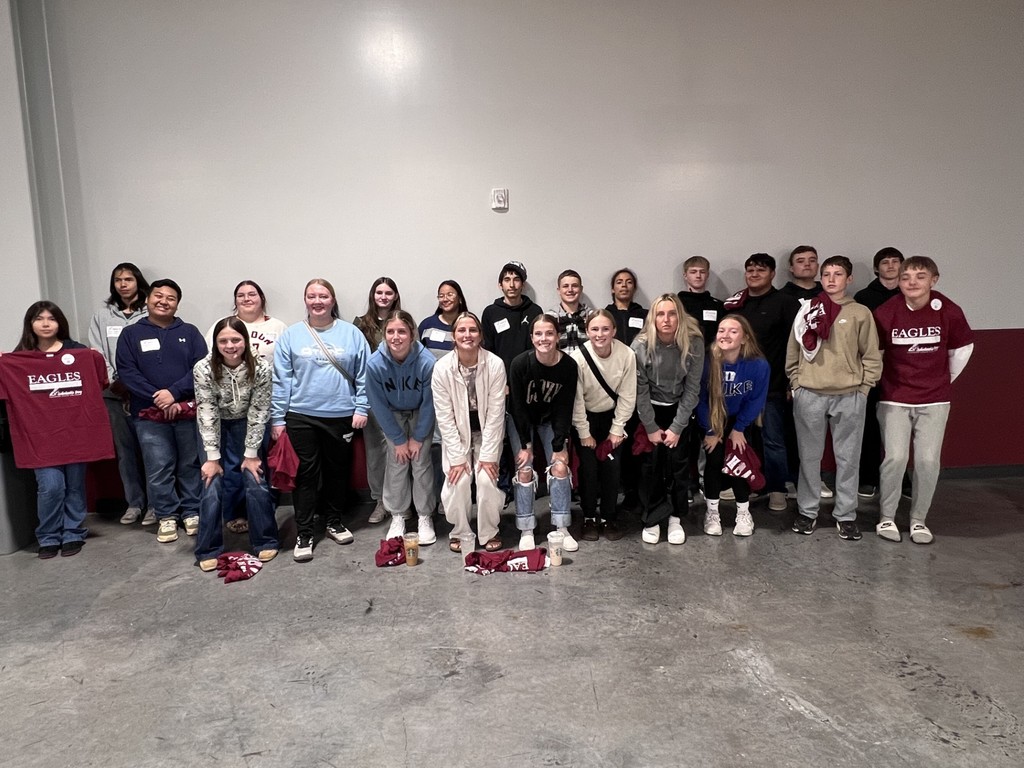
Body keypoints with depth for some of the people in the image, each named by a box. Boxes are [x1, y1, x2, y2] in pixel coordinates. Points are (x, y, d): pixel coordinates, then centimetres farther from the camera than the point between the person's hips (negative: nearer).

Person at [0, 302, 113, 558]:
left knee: (75, 486, 9)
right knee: (51, 487, -8)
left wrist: (99, 360, -12)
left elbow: (101, 384, 3)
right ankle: (49, 538, 12)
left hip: (76, 430, 1)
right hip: (40, 435, 0)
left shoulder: (82, 355, 3)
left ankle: (73, 535, 23)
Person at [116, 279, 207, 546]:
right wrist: (159, 400, -13)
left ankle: (192, 512, 20)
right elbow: (127, 372, -3)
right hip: (150, 414, 0)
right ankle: (166, 517, 15)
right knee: (158, 469, 2)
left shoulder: (189, 332, 8)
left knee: (190, 464, 7)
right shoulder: (131, 334, 7)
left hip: (188, 411, 0)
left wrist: (174, 392, -15)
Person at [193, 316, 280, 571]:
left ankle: (265, 542, 13)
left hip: (246, 427, 0)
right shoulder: (203, 369, -22)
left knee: (256, 483, -5)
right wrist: (213, 457, -18)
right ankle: (208, 550, 9)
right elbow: (207, 414, -19)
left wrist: (251, 454, -13)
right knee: (212, 488, -6)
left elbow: (258, 412, -15)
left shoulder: (261, 368, -22)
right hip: (214, 429, 0)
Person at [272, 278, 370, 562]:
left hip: (341, 417, 1)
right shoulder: (291, 335, 0)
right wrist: (277, 418, -1)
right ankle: (304, 534, 14)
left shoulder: (351, 333, 0)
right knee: (306, 474, 4)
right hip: (301, 417, -1)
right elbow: (281, 380, 0)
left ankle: (335, 522, 31)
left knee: (338, 471, 13)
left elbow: (364, 375, 2)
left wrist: (361, 408, -4)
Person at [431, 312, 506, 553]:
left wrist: (488, 455, -16)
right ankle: (460, 532, 11)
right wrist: (457, 457, -15)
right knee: (457, 481, -14)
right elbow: (444, 416, -13)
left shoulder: (495, 364, -19)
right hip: (457, 434, 0)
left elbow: (496, 413, -15)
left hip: (487, 432, 0)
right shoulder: (441, 368, -17)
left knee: (487, 479, -15)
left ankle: (489, 533, 9)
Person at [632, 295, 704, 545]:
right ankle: (652, 519, 9)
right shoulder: (641, 345, -21)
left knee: (679, 462, -3)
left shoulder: (694, 343, -19)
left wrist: (677, 427, -13)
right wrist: (651, 427, -11)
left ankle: (676, 518, 11)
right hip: (650, 409, -1)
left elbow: (692, 388, -13)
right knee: (651, 463, -4)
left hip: (679, 409, 1)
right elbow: (640, 389, -14)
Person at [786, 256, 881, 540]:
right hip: (809, 396, 1)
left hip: (849, 397, 0)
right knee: (809, 457, 8)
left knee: (848, 458, 6)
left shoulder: (861, 313, 4)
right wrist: (797, 384, 1)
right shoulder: (808, 310, 6)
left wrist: (863, 388, -2)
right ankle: (807, 511, 20)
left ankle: (846, 515, 17)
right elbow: (793, 352, 8)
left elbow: (872, 357, 5)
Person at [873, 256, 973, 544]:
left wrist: (945, 380, 13)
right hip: (895, 399, -1)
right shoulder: (885, 313, -13)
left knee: (928, 460, 0)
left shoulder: (949, 312, -8)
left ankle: (918, 520, 18)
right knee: (895, 458, -7)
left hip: (934, 400, 1)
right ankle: (887, 518, 11)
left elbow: (963, 348, 8)